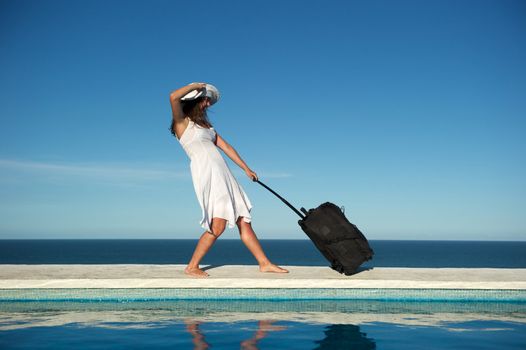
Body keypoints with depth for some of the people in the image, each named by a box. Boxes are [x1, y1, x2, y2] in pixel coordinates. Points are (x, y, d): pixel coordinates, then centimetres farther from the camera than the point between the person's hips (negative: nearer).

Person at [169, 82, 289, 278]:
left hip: (223, 174, 8)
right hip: (206, 173, -8)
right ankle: (192, 267, -2)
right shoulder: (182, 122, 1)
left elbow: (225, 147, 27)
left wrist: (246, 169, 28)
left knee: (243, 221, 6)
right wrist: (196, 86, -3)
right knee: (218, 225, -15)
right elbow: (173, 97, -19)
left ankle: (265, 264, 11)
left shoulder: (204, 124, 24)